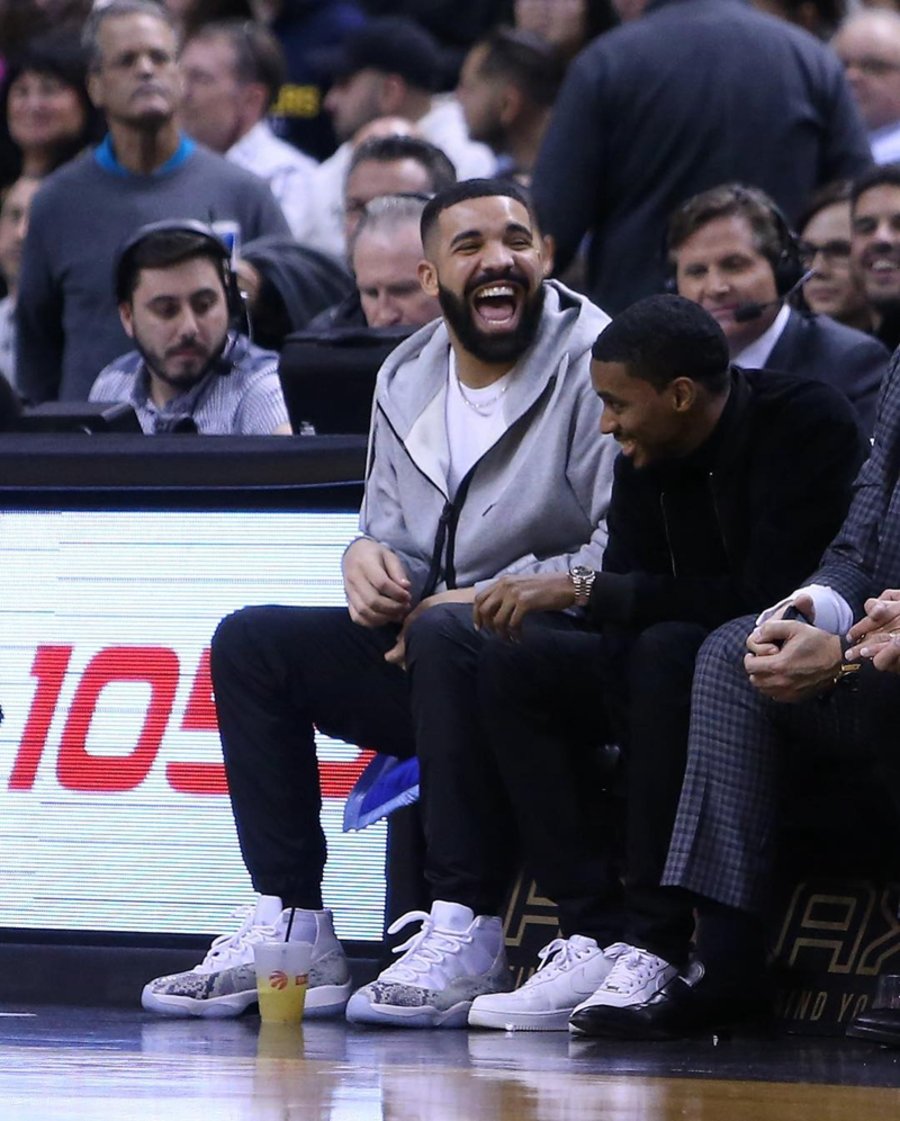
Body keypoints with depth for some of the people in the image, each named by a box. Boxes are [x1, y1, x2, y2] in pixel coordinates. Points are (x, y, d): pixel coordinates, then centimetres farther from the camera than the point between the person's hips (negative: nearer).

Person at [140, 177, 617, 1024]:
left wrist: (482, 600, -20)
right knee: (250, 644, -2)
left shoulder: (595, 365, -11)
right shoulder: (407, 380, 12)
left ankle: (466, 936, -32)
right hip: (427, 658, 8)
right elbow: (390, 532, 18)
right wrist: (368, 559, -8)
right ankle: (290, 932, -8)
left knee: (445, 637, -37)